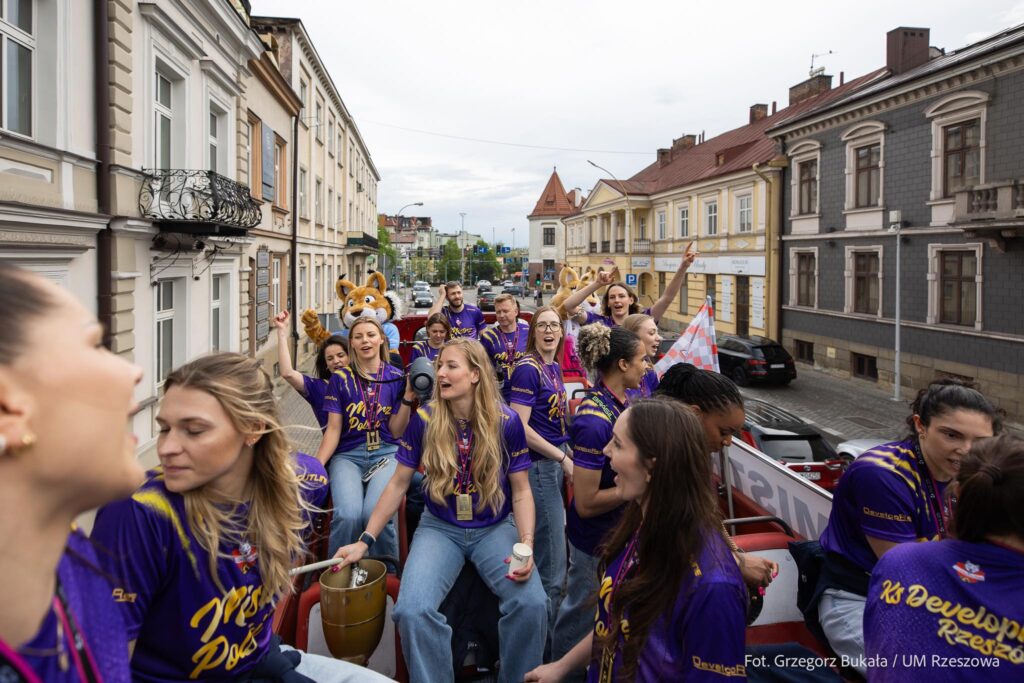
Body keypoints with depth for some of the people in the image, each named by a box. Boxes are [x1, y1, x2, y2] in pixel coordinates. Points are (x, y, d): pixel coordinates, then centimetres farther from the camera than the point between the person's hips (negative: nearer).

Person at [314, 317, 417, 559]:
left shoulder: (396, 378, 6)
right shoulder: (340, 379, 6)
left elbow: (396, 431, 4)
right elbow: (333, 429, 3)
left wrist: (408, 398, -9)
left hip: (386, 454, 0)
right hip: (348, 455, 0)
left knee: (375, 513, -30)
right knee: (347, 516, -29)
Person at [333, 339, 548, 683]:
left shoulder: (506, 421, -9)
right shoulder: (425, 420, -7)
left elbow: (521, 491, -4)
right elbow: (398, 484, 2)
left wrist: (526, 545, -19)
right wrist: (365, 540, -1)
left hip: (495, 529, 0)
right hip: (440, 528, 1)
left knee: (532, 604, -25)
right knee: (412, 611, -26)